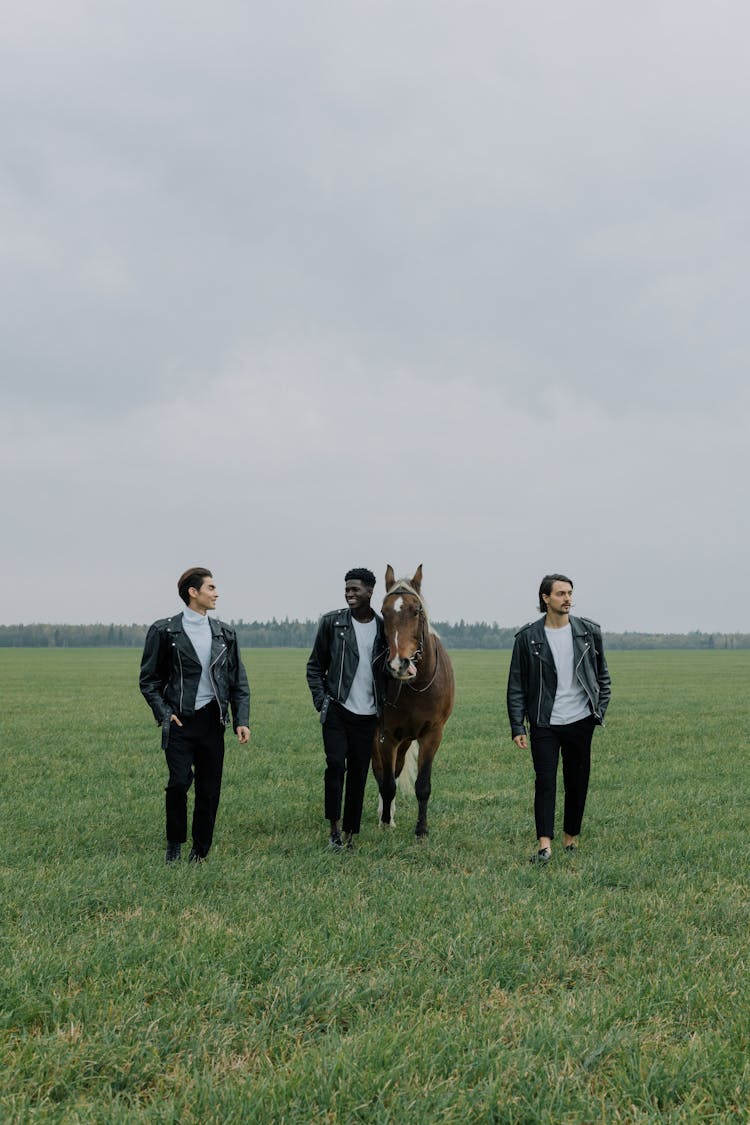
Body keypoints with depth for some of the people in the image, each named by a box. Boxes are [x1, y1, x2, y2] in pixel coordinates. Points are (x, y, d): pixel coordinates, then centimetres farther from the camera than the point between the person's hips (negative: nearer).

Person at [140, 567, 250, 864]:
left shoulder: (225, 633, 10)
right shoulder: (164, 631, -1)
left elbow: (239, 682, 11)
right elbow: (148, 680, 3)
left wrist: (241, 720, 1)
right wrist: (163, 714, -8)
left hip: (212, 721, 3)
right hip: (180, 720, -3)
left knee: (209, 790, 3)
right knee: (179, 782, -14)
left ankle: (200, 851, 16)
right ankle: (174, 843, 8)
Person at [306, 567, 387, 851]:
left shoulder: (384, 628, 6)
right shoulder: (332, 622, 0)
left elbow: (389, 672, 16)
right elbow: (315, 666, 5)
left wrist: (385, 707, 8)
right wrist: (321, 700, -6)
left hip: (367, 716, 2)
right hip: (337, 711, -2)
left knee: (359, 775, 6)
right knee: (335, 764, -18)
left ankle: (350, 834, 15)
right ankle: (335, 829, -11)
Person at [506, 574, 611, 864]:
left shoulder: (589, 632, 3)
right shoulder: (528, 637, -3)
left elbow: (602, 675, 13)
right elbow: (516, 686, -1)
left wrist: (600, 710, 3)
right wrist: (517, 727, -5)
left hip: (580, 721, 2)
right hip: (544, 723, -2)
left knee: (577, 782, 8)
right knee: (545, 782, -8)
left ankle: (571, 837, 22)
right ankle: (545, 845, -11)